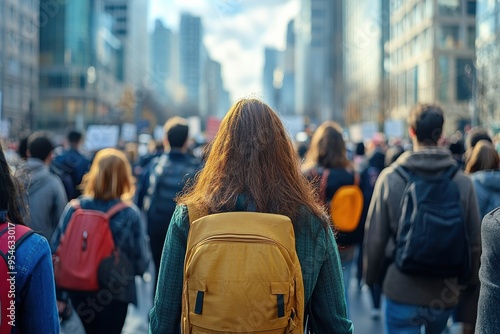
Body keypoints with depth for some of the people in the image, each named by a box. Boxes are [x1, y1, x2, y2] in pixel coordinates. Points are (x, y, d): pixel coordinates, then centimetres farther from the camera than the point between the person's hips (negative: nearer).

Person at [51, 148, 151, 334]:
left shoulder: (73, 208, -9)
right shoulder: (130, 214, -15)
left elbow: (56, 252, -6)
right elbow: (141, 262, -13)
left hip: (79, 291, 3)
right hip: (115, 294, -3)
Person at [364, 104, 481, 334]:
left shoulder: (390, 177, -10)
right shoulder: (462, 181, -6)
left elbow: (375, 236, -7)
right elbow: (474, 240, 1)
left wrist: (371, 276, 9)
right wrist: (469, 280, 17)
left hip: (401, 291, -3)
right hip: (446, 294, 3)